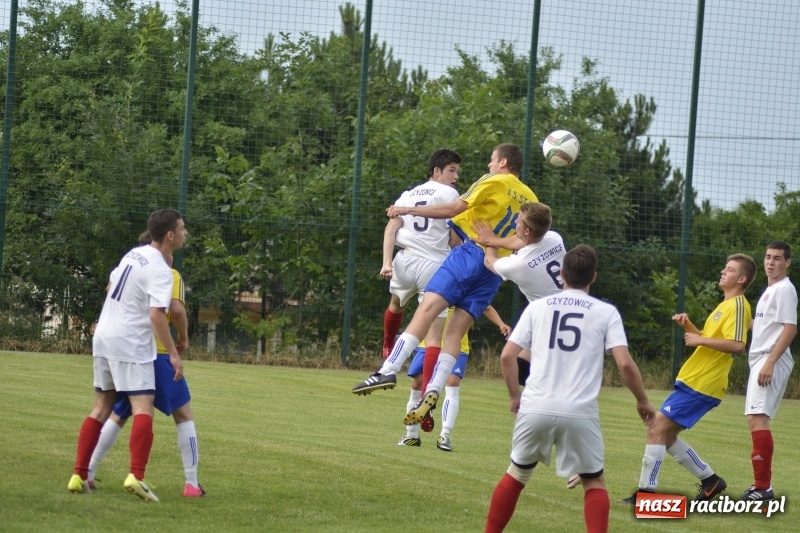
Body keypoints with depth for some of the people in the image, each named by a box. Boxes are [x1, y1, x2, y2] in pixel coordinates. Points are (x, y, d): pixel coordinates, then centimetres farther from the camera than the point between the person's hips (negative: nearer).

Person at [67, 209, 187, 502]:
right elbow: (157, 315, -24)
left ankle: (79, 475, 11)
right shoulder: (160, 270, -15)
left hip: (104, 338, 8)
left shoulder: (134, 254, 10)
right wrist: (173, 354, -21)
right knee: (143, 409, -11)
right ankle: (136, 476, -26)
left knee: (101, 408, 13)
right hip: (132, 345, -8)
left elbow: (112, 284, 25)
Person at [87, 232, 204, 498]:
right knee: (184, 415, 6)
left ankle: (87, 473, 13)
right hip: (157, 353, -5)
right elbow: (177, 308, -16)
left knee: (117, 415, 19)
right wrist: (184, 338, -1)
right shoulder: (171, 276, -1)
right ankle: (192, 483, 1)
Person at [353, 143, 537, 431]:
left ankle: (389, 369, -30)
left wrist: (411, 210, -5)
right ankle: (432, 392, -15)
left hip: (472, 252, -7)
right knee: (456, 330, 1)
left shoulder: (494, 182, 2)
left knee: (428, 307, -16)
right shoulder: (530, 199, 20)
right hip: (496, 271, 7)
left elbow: (455, 208, -6)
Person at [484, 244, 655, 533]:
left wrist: (515, 395, 20)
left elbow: (507, 357, 4)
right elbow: (625, 364, -6)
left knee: (517, 474, 20)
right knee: (594, 482, 13)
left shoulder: (538, 307, 8)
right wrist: (642, 401, 10)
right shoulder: (606, 312, 3)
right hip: (580, 412, -2)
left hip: (535, 408, 2)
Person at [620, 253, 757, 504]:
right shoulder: (725, 305, 19)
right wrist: (688, 326, 9)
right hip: (692, 380, 10)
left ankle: (646, 492, -12)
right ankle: (710, 481, 22)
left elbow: (737, 344, -25)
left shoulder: (738, 306, -11)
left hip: (700, 385, -10)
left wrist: (700, 340, -19)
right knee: (665, 435, 13)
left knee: (657, 429, -14)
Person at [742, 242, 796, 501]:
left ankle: (763, 487, -23)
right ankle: (761, 485, 17)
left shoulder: (784, 290, -10)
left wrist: (770, 362, -23)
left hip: (771, 363, -11)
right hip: (761, 361, 11)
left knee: (757, 419, -19)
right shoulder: (770, 290, 20)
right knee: (755, 420, 12)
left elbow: (790, 328, -18)